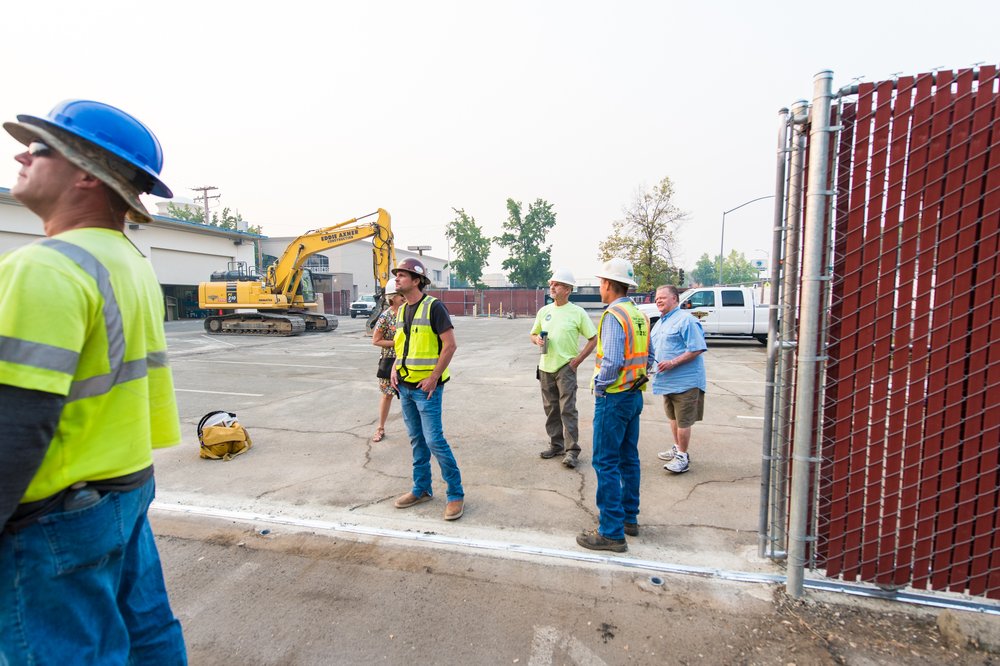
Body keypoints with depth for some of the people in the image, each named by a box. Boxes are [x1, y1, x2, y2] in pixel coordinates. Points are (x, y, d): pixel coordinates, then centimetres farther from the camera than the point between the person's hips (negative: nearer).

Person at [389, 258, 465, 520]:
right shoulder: (402, 310, 12)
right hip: (405, 386, 8)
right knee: (416, 440, 15)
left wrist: (434, 377, -17)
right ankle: (421, 489, 28)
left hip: (426, 387, -8)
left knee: (434, 440, -7)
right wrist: (395, 368, 6)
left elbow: (450, 344, -16)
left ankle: (456, 494, 6)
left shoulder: (433, 306, -12)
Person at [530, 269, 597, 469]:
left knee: (568, 409, -6)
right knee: (551, 409, 12)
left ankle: (571, 450, 0)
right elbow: (533, 335, 20)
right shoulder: (544, 311, 10)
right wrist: (537, 339, -4)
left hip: (566, 367, -5)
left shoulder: (577, 312, -5)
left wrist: (577, 360, -8)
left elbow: (593, 339, -2)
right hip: (545, 367, 5)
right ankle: (556, 445, 24)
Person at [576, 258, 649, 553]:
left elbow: (612, 361, -25)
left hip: (613, 396, -9)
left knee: (606, 463, -2)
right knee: (628, 459, 17)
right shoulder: (640, 315, 9)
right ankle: (629, 518, 30)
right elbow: (647, 356, 15)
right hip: (635, 394, 9)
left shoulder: (614, 315, -18)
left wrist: (600, 385, -11)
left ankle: (612, 533, 4)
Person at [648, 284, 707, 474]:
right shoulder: (659, 323, 13)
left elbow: (697, 349, -22)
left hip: (684, 380, -9)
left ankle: (682, 457, 11)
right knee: (673, 417, 20)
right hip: (667, 380, 9)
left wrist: (672, 363, -25)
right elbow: (652, 351, 23)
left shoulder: (686, 320, -15)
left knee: (683, 420, 0)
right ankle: (677, 448, 35)